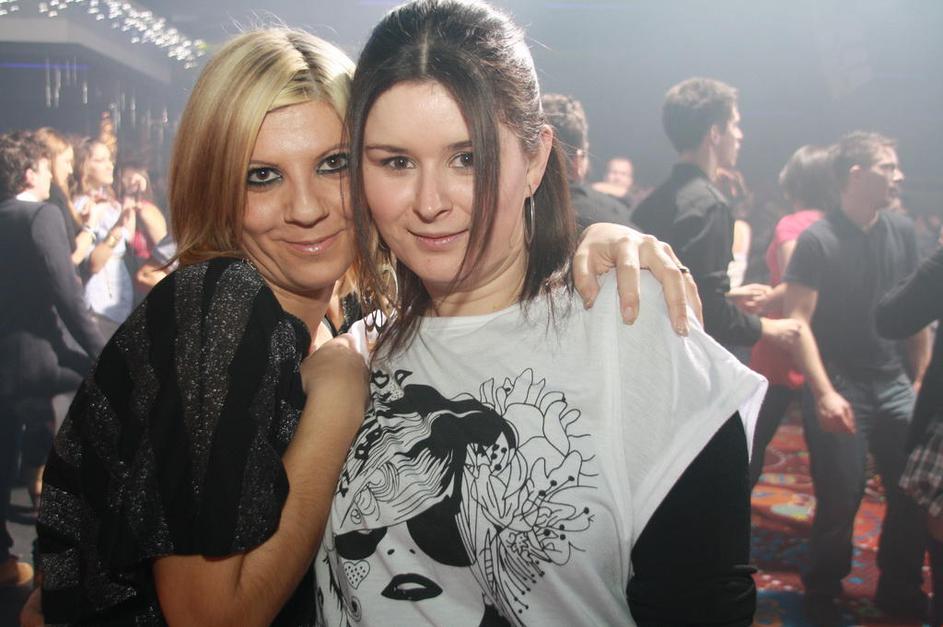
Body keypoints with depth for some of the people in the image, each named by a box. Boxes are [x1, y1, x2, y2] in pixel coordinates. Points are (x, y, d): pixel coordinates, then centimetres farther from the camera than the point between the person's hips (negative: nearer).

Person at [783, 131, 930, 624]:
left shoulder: (901, 231, 5)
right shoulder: (817, 240, -11)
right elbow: (798, 319, -13)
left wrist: (923, 378, 8)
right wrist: (824, 393, -20)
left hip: (893, 384, 5)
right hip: (840, 388, -5)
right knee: (841, 498, -3)